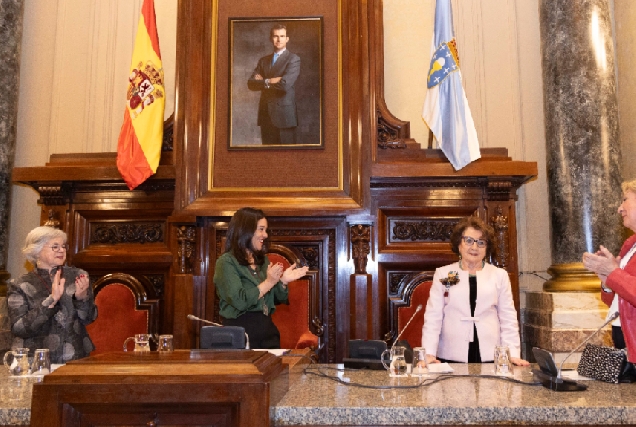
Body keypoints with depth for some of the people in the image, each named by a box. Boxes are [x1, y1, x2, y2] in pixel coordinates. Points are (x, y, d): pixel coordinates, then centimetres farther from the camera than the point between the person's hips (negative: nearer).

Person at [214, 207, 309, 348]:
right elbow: (240, 301, -21)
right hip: (241, 332, -6)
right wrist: (269, 282, -15)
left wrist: (283, 281, -1)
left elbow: (276, 300, 17)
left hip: (267, 329, 7)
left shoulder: (263, 260, 12)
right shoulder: (226, 262, -9)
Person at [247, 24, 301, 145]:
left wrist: (263, 81, -3)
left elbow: (285, 84, -17)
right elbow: (251, 83, 6)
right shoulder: (263, 60, 17)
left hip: (284, 114, -5)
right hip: (265, 114, 5)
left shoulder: (293, 59, -1)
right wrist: (270, 81, -10)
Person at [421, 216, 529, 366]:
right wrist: (429, 353, -7)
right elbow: (433, 317, 2)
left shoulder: (500, 275, 9)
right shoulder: (442, 274, 6)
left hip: (490, 357, 1)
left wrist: (513, 354, -4)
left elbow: (508, 319, 6)